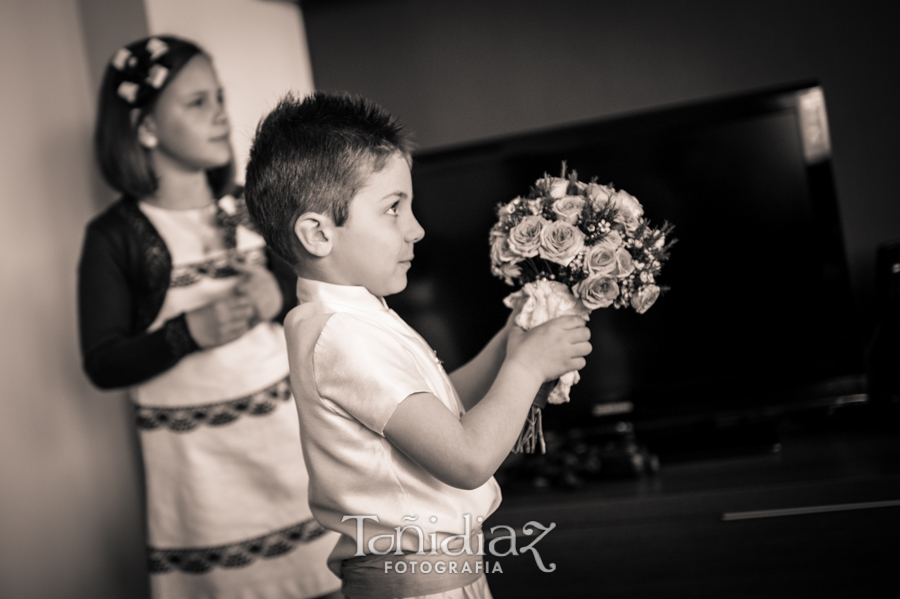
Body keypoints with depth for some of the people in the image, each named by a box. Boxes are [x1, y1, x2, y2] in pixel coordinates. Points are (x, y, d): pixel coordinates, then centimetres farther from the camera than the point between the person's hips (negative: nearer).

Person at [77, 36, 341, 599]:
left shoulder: (251, 209, 6)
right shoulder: (115, 237, -5)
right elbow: (103, 365, -8)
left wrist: (280, 295, -10)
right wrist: (192, 332, -21)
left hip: (290, 430, 4)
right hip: (200, 462, -3)